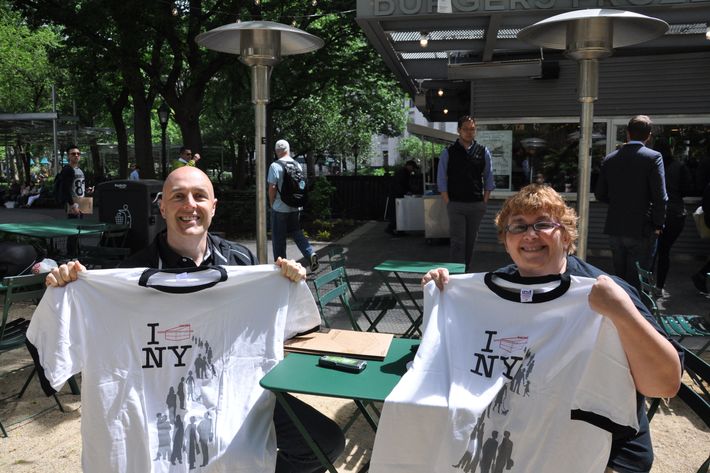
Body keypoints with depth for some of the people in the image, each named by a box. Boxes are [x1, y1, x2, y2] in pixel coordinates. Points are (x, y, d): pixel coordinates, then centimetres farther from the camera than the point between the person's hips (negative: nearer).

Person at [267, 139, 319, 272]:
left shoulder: (275, 166, -12)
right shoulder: (297, 165, 5)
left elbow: (272, 187, -14)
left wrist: (272, 203, 0)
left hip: (280, 208, -5)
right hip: (295, 207, 5)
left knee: (279, 238, 6)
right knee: (297, 233, 14)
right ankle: (310, 253, -5)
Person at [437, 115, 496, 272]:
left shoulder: (483, 152, 6)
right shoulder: (448, 153, 1)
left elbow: (489, 178, 10)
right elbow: (441, 180, 1)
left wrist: (485, 201, 3)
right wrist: (447, 203, -5)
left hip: (477, 205, 3)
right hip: (456, 204, -2)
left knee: (471, 240, 11)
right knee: (458, 241, -6)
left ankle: (467, 271, 22)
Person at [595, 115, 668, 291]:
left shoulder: (609, 159, 3)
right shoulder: (653, 157, -10)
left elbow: (600, 194, 7)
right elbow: (660, 196, -14)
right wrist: (658, 225, -2)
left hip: (615, 229, 4)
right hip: (642, 230, -4)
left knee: (619, 278, 17)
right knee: (636, 282, 2)